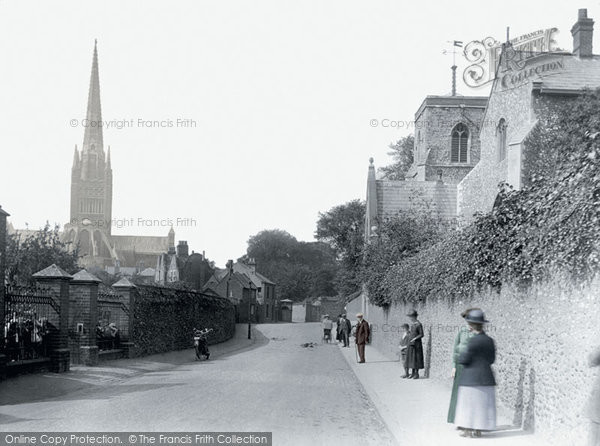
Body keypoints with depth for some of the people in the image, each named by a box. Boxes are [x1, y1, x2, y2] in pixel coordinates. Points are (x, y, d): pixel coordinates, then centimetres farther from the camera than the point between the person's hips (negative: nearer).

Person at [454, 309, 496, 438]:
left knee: (470, 402, 1)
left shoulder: (473, 341, -17)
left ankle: (469, 430, 3)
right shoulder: (490, 340, 4)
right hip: (486, 377, 7)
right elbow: (492, 359, 12)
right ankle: (477, 430, 13)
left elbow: (463, 359, -13)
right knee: (482, 403, 9)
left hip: (471, 377, -6)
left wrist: (461, 356, 9)